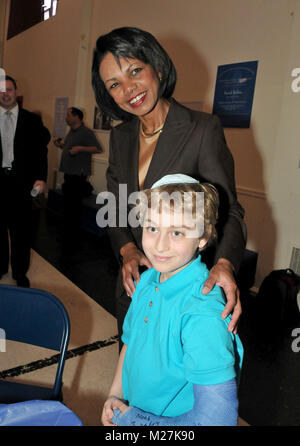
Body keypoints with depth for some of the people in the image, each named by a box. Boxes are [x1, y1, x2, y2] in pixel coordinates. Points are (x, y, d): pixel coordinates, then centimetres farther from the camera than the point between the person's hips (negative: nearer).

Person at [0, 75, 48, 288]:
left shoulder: (31, 120, 4)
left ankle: (20, 272, 18)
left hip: (21, 180, -1)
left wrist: (41, 178, -10)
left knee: (21, 228, 5)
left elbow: (41, 150, 1)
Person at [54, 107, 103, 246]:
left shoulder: (86, 132, -12)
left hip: (78, 174, -9)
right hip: (69, 172, 9)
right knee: (68, 203, 15)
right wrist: (60, 145, 8)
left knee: (74, 206, -7)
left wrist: (80, 148, -26)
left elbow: (98, 149, -19)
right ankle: (67, 233, 27)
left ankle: (71, 237, 2)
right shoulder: (71, 132, 16)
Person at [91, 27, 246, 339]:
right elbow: (114, 209, 6)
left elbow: (228, 210, -14)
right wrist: (127, 249, -13)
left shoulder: (204, 129, -14)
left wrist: (224, 263, -33)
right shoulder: (120, 137, 4)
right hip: (134, 281, 5)